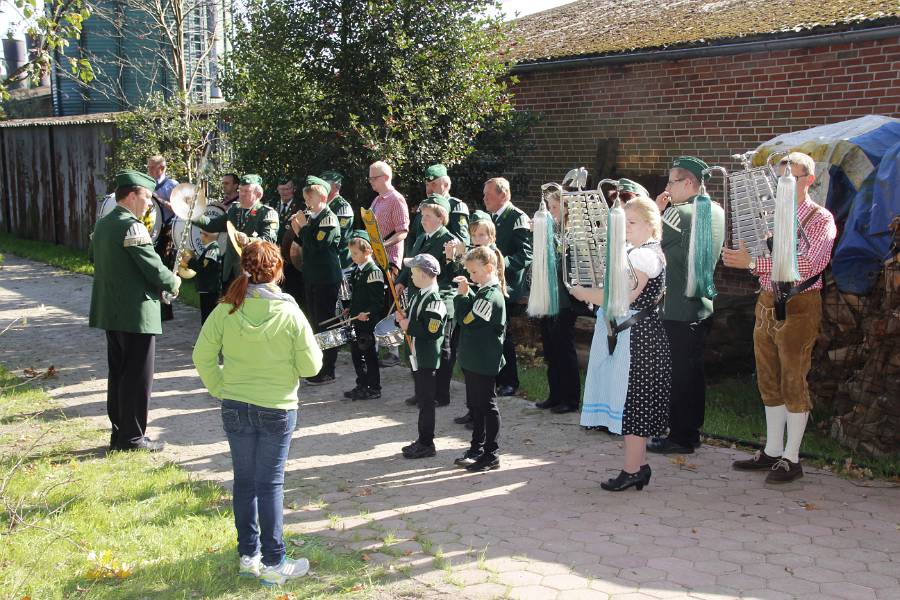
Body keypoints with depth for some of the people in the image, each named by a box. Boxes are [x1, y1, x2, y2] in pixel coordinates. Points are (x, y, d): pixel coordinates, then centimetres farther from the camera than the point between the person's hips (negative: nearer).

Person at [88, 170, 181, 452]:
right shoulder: (132, 226, -18)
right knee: (138, 377, -1)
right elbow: (152, 266, -20)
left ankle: (119, 433, 23)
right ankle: (133, 437, 6)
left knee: (118, 373, 15)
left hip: (110, 311, 10)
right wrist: (172, 283, 1)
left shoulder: (103, 225, 12)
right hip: (136, 313, -9)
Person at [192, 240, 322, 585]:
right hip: (277, 410, -2)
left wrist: (219, 389, 9)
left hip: (235, 408, 3)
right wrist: (312, 347, 10)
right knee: (270, 484, 5)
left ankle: (248, 555, 25)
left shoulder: (226, 309, -8)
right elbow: (310, 366, -10)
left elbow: (202, 356, -4)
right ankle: (273, 563, 12)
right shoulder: (289, 313, -15)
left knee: (244, 480, 15)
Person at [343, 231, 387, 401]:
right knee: (356, 353, 14)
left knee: (369, 354, -1)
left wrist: (367, 313, -29)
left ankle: (374, 388, 9)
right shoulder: (356, 271, 12)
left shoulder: (374, 272, -15)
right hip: (356, 320, 9)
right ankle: (362, 386, 24)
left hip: (369, 321, -9)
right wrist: (350, 310, 13)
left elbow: (378, 301, -19)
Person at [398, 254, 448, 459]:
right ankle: (423, 441, 25)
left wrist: (409, 326, -18)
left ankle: (426, 444, 5)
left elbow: (432, 331, -25)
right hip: (418, 357, 10)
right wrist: (403, 320, 1)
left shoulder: (434, 299, -20)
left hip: (428, 359, -10)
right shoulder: (419, 295, 11)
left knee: (426, 400, -2)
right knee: (422, 399, 16)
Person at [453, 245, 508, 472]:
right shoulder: (484, 291, 11)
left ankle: (492, 455, 6)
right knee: (476, 405, 17)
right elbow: (471, 315, 16)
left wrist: (462, 295, -12)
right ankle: (477, 448, 28)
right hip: (474, 360, 10)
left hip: (484, 362, -10)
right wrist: (466, 294, 4)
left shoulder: (490, 295, -20)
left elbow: (467, 319, -22)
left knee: (487, 406, -2)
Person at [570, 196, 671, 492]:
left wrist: (584, 293, -13)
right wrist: (592, 293, 7)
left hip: (638, 338, -10)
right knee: (633, 402, 13)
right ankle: (639, 465, 20)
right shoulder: (632, 251, 16)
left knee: (632, 401, -4)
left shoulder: (645, 255, -17)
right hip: (625, 336, 10)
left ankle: (632, 470, 3)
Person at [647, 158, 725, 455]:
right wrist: (662, 210, 12)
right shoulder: (716, 211, 9)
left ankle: (680, 437, 5)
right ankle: (691, 431, 24)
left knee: (679, 374, -1)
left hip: (677, 309, -8)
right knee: (694, 371, 15)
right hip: (703, 305, 9)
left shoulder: (679, 213, -18)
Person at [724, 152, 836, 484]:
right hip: (767, 303, 6)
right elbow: (761, 258, 11)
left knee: (793, 382, -1)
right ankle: (772, 451, 23)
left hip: (798, 307, -6)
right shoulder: (772, 215, 11)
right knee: (769, 381, 12)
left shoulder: (821, 220, -7)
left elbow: (807, 265, -22)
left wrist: (754, 262, -28)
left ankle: (791, 459, 8)